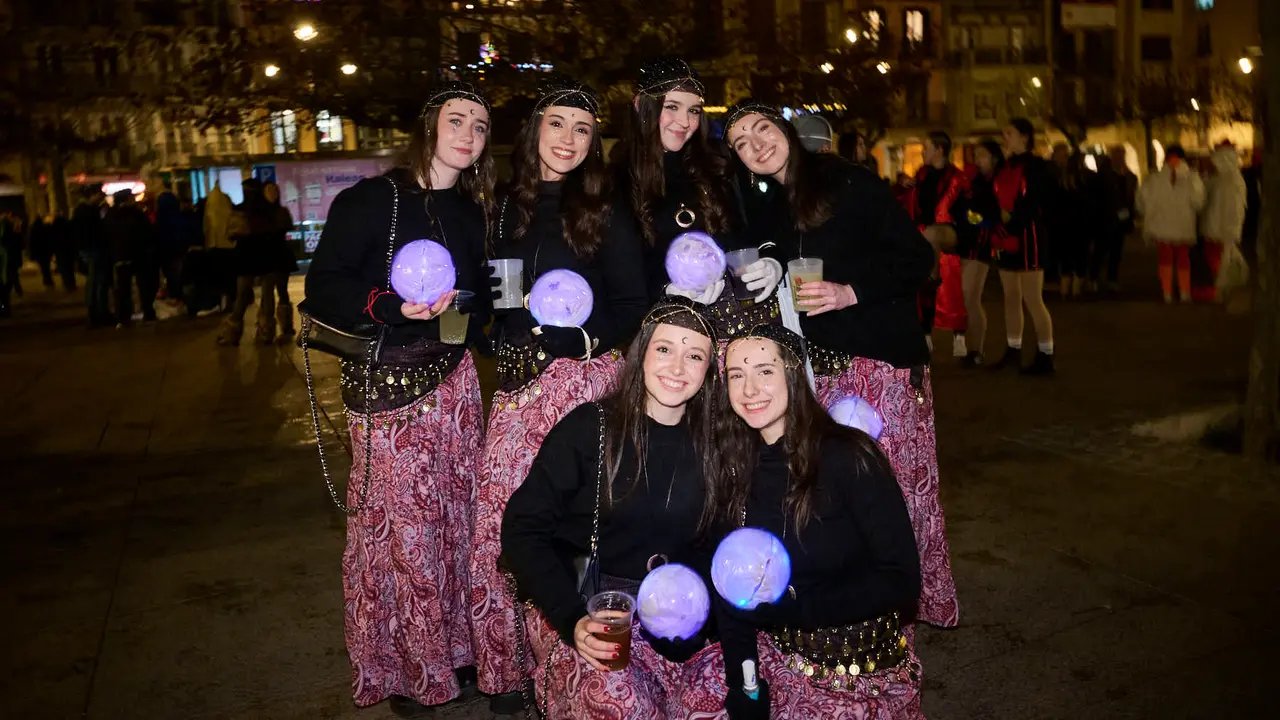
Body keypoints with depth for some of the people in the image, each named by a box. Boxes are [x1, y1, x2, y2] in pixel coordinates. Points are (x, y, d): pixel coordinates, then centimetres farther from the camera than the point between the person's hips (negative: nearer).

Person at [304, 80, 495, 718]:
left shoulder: (473, 211, 11)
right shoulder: (373, 199, -8)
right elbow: (321, 289, -12)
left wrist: (471, 312, -1)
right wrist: (394, 306, -25)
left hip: (454, 379, 5)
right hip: (388, 385, -5)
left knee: (454, 516, 9)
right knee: (401, 525, 1)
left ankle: (451, 649, 27)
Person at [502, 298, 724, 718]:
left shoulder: (709, 447, 4)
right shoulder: (588, 427, -8)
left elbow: (712, 549, 10)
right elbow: (523, 530, -9)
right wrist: (573, 619, -21)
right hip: (578, 607, -4)